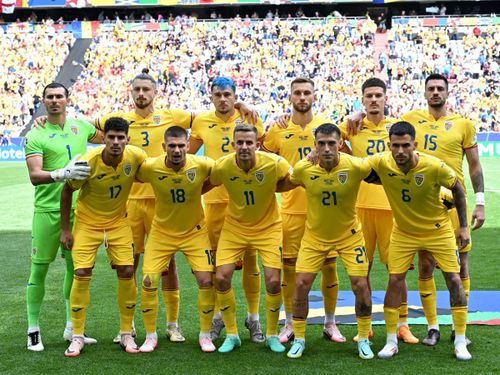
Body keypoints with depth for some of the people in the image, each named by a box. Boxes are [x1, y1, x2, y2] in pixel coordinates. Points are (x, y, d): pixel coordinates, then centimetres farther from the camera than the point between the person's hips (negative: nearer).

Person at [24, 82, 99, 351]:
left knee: (75, 266, 10)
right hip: (47, 210, -4)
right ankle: (33, 330, 11)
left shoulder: (81, 127, 9)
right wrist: (63, 174, -32)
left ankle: (71, 328, 22)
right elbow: (34, 176, -17)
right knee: (39, 268, 0)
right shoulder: (35, 136, -4)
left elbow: (107, 138, 31)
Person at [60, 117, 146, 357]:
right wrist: (65, 229, -9)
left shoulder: (136, 157, -20)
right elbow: (67, 191, -11)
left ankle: (126, 334, 12)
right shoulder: (88, 162, -26)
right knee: (82, 274, -8)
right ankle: (77, 337, 6)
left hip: (118, 222, 2)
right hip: (87, 222, -2)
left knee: (127, 272, -4)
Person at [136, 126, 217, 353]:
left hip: (194, 231, 0)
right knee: (149, 281, -6)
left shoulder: (202, 165, -20)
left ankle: (205, 335, 12)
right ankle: (150, 336, 13)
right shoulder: (150, 168, -20)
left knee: (206, 280, -8)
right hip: (162, 232, 0)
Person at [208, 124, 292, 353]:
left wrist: (270, 188, -12)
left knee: (273, 281, -8)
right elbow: (208, 184, 0)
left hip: (268, 228, -1)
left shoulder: (274, 163, -23)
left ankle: (272, 335, 16)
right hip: (234, 227, 1)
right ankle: (231, 335, 12)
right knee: (221, 278, -7)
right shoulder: (222, 166, -20)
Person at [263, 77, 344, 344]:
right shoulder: (278, 130, 3)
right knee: (289, 266, 4)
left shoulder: (327, 126, 4)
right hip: (292, 209, 0)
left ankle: (330, 323, 18)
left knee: (329, 265, 4)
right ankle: (289, 324, 18)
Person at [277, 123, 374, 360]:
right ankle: (299, 340, 14)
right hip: (314, 236, 1)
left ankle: (363, 339, 17)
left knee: (360, 285, -4)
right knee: (301, 285, -4)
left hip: (349, 235, -1)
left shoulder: (356, 167, -23)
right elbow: (282, 185, 4)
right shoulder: (303, 169, -17)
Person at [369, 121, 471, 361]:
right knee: (394, 281, -2)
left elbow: (457, 189, -9)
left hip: (438, 230, -1)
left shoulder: (435, 166, -27)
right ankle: (391, 342, 12)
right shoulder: (381, 164, -24)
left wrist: (463, 226, -6)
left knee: (454, 280, -2)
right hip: (403, 232, 1)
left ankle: (460, 343, 10)